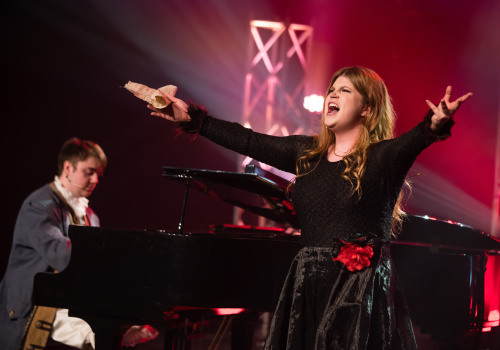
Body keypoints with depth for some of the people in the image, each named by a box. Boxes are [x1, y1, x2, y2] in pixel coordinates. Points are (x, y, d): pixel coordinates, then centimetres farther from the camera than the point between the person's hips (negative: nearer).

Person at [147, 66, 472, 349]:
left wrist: (437, 124, -49)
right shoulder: (307, 153, 12)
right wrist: (192, 119, 17)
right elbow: (249, 141, 16)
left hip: (361, 292, -6)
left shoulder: (382, 157, -6)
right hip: (308, 287, 6)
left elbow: (415, 140, -26)